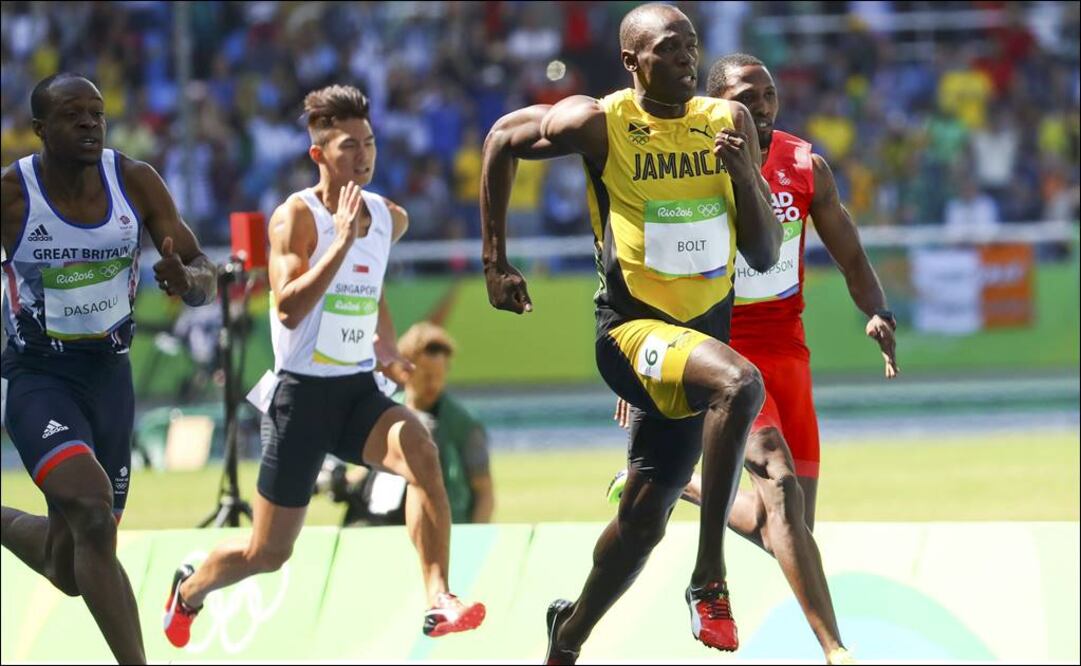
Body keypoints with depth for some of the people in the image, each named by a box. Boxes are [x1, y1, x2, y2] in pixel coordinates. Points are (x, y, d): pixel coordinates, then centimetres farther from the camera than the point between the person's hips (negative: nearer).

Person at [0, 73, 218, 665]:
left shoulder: (135, 182, -5)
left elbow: (205, 279, -2)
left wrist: (185, 279, -25)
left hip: (109, 372, 4)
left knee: (70, 570, 11)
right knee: (93, 515, -30)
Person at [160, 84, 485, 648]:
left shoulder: (390, 218, 7)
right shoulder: (297, 216, -13)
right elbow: (288, 310, -27)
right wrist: (342, 241, -29)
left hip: (360, 391, 4)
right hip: (304, 393, -4)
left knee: (421, 454, -31)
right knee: (268, 554, 6)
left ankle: (439, 602, -35)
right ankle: (190, 589, 39)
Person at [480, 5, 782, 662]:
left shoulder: (728, 122, 2)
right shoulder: (600, 123, -10)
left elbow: (765, 255, 4)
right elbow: (504, 139, 8)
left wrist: (743, 175, -14)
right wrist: (496, 262, 8)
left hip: (702, 332, 5)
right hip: (632, 329, -5)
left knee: (644, 518, 9)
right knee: (739, 382, -35)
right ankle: (709, 579, -29)